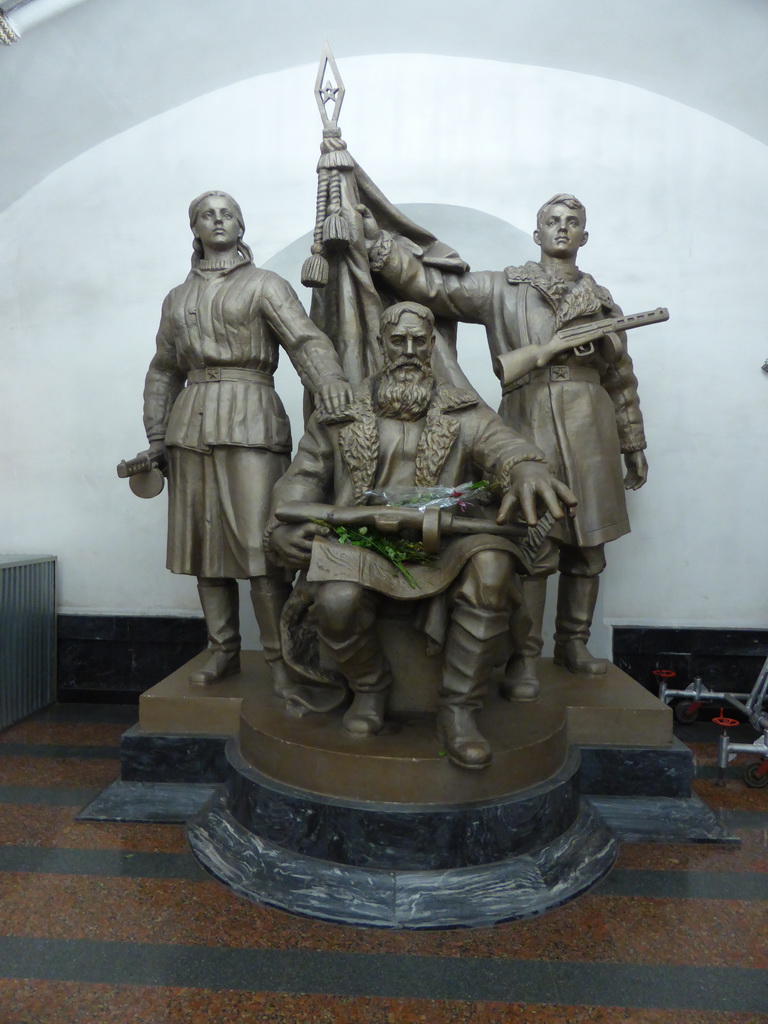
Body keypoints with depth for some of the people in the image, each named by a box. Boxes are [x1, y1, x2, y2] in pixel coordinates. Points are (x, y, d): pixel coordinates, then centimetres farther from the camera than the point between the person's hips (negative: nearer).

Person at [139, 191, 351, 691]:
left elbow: (306, 338, -10)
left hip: (251, 421, -5)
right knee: (203, 541, 5)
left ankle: (280, 657, 0)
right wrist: (157, 437, 14)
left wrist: (329, 379, -31)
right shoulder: (178, 298, 20)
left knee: (259, 543, -11)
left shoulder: (265, 285, 6)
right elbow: (163, 372, 22)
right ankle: (224, 650, 17)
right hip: (192, 422, 5)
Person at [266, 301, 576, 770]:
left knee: (492, 568, -32)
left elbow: (498, 441, -9)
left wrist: (526, 466, -34)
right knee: (336, 601, -32)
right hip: (361, 540, 0)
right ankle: (370, 686, 3)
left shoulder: (461, 409, 11)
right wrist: (283, 526, -6)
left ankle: (459, 709, -14)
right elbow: (305, 475, 14)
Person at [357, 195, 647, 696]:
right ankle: (524, 659, 5)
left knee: (588, 547, 7)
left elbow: (622, 381, 19)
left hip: (591, 429, 4)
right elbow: (432, 283, -2)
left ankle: (574, 643, 25)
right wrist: (377, 239, -11)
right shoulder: (501, 289, 7)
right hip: (529, 424, -4)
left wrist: (634, 446, 19)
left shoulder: (603, 302, 16)